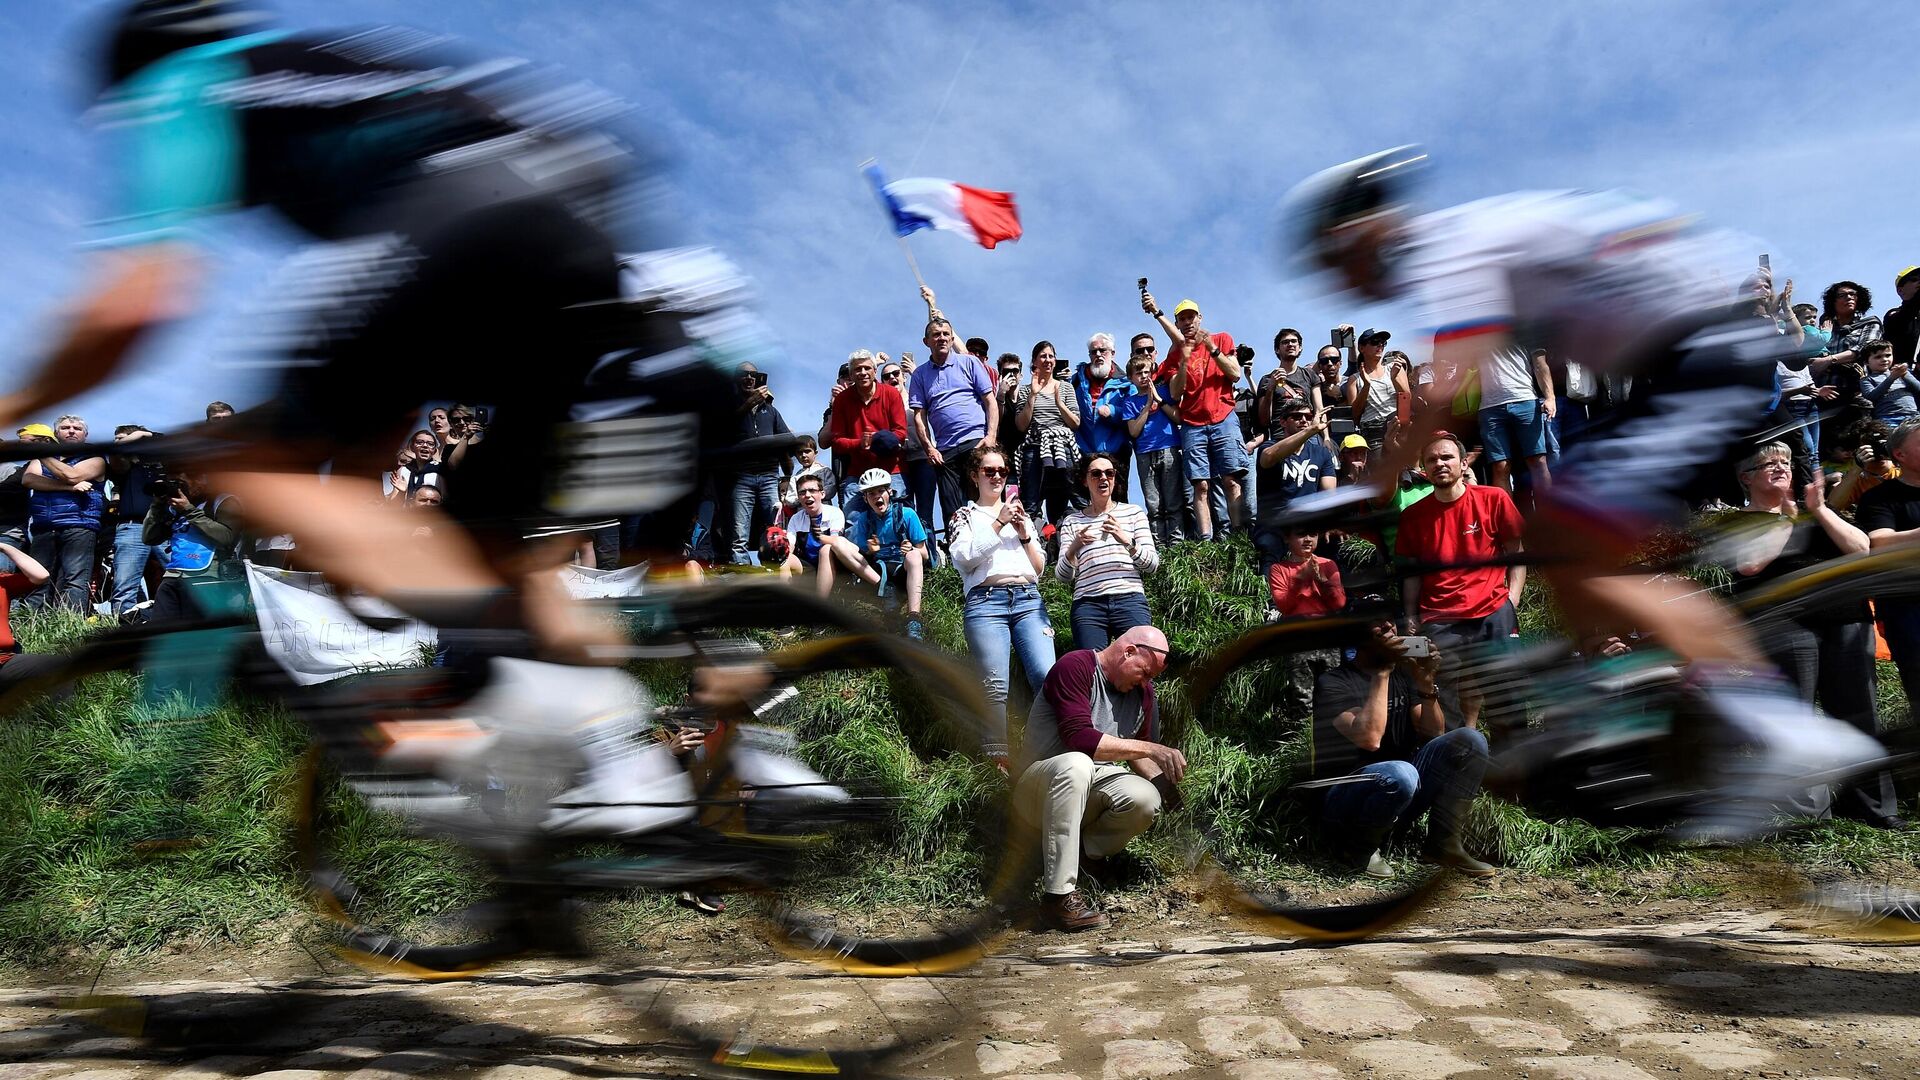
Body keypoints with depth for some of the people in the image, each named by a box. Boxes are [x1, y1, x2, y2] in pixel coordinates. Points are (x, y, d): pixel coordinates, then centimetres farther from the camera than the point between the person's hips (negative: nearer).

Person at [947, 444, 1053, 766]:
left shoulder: (1021, 513, 27)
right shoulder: (964, 516, 18)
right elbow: (965, 557, -2)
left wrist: (1023, 534, 7)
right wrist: (999, 523, -5)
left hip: (1028, 599, 3)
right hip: (986, 600, -3)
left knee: (1047, 676, -18)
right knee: (994, 685, -16)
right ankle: (998, 760, -17)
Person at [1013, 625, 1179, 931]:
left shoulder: (1143, 691, 6)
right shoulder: (1075, 667, -17)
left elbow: (1138, 752, 17)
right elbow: (1080, 739, -29)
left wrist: (1163, 780, -3)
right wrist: (1153, 749, -25)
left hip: (1089, 786, 6)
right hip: (1037, 789, -6)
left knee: (1146, 799, -26)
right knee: (1076, 764, -40)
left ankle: (1085, 854, 2)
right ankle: (1058, 897, -37)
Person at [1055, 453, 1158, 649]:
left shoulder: (1133, 512, 14)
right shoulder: (1072, 521, 15)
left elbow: (1152, 564, 5)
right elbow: (1062, 576, 8)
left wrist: (1126, 540, -12)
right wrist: (1073, 548, -12)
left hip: (1130, 601, 0)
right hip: (1087, 605, 0)